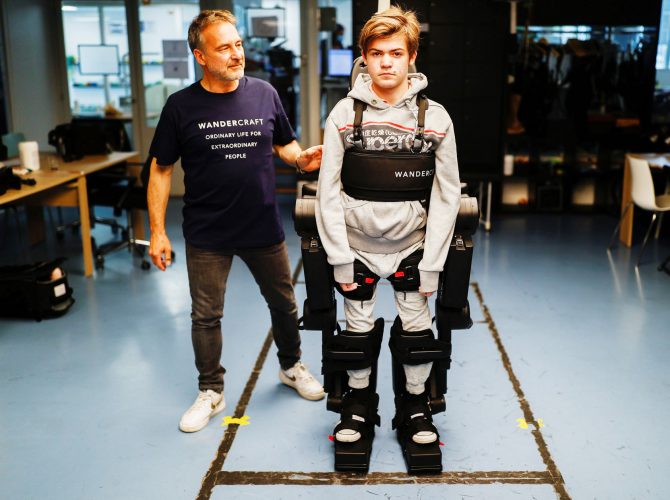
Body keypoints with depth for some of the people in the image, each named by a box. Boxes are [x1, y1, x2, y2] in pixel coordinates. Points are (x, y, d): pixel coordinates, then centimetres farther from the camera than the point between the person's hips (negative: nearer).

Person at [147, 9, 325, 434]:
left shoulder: (265, 94, -2)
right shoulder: (182, 106, -7)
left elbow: (284, 145, 11)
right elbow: (161, 170, -2)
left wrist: (302, 157, -12)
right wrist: (158, 232, -6)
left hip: (265, 228, 2)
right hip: (207, 235, -1)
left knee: (284, 303, 16)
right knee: (205, 317, 8)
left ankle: (292, 367, 42)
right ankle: (211, 393, 29)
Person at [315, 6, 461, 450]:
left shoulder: (435, 118, -6)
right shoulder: (345, 114, -5)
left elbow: (448, 196, -4)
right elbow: (329, 192, -4)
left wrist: (431, 264, -6)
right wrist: (340, 259, -8)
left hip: (412, 245, 0)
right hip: (356, 245, 0)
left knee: (417, 327, 7)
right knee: (358, 330, 10)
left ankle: (415, 403, 30)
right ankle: (360, 401, 33)